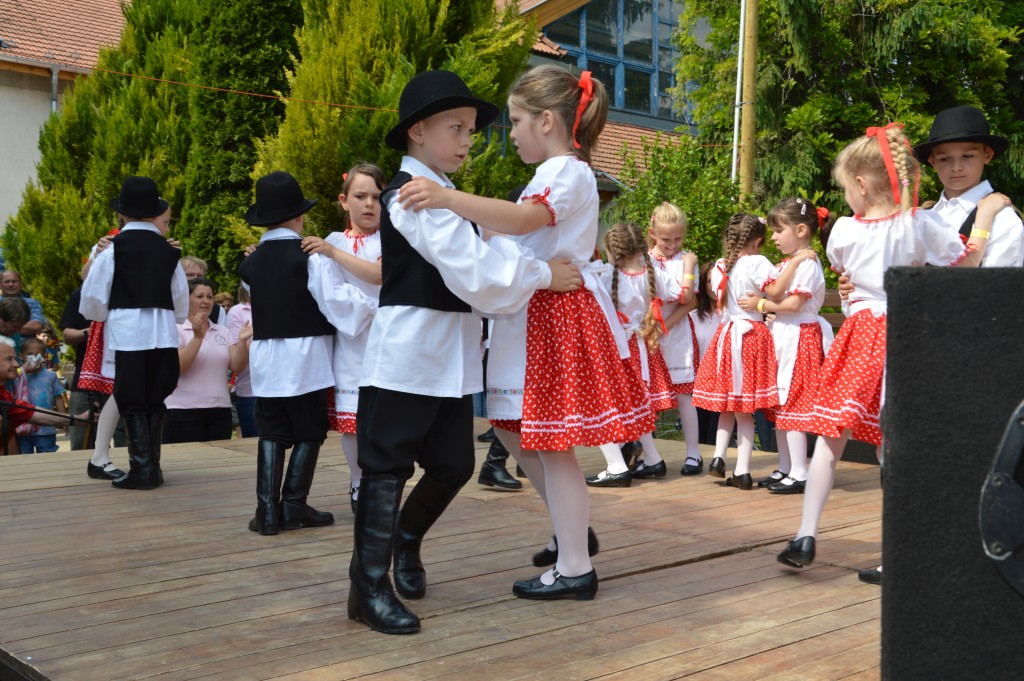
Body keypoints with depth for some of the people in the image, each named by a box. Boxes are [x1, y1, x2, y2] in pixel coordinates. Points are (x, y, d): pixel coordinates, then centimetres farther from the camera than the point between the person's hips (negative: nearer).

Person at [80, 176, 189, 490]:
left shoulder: (112, 250, -6)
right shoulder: (168, 252, 5)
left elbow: (92, 301, -3)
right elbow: (182, 303, 10)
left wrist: (106, 315, 18)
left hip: (126, 336, -3)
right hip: (163, 337, 3)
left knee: (133, 404, 5)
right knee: (155, 403, 13)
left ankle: (142, 469, 1)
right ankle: (152, 469, 16)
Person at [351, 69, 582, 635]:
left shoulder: (446, 198, 19)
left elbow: (471, 263, 12)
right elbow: (470, 267, -21)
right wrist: (542, 275, -14)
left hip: (451, 357, 9)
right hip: (407, 353, -9)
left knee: (453, 464, 12)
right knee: (388, 468, -1)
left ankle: (406, 541, 36)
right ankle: (369, 588, 8)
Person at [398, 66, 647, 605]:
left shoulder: (567, 173, -13)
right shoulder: (558, 173, 20)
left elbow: (522, 219, -32)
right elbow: (522, 229, 20)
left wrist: (448, 199, -42)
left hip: (558, 317, -10)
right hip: (537, 314, 10)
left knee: (551, 443, -5)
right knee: (512, 428, 14)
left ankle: (575, 570, 6)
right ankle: (572, 530, 28)